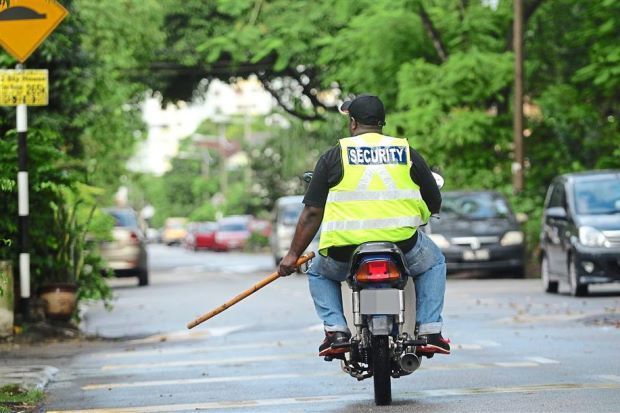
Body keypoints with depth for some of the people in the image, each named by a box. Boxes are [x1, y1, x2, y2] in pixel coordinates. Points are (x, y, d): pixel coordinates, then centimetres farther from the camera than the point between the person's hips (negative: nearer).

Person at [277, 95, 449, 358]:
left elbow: (312, 212, 3)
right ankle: (429, 331, 14)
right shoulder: (407, 153, 11)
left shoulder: (334, 156, 6)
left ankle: (336, 330, 8)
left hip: (345, 249, -1)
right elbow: (434, 204, 17)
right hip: (402, 245, 1)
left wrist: (293, 255, 10)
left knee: (318, 273, 30)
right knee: (434, 263, 31)